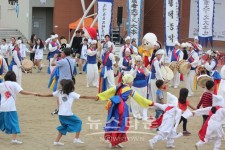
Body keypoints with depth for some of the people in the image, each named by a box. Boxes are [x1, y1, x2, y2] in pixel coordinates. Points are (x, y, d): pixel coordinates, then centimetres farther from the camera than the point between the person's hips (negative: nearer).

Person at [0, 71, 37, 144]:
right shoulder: (14, 84, -3)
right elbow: (22, 92, -15)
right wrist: (33, 93, -14)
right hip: (11, 107, -4)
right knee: (14, 122, -3)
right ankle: (14, 139, -12)